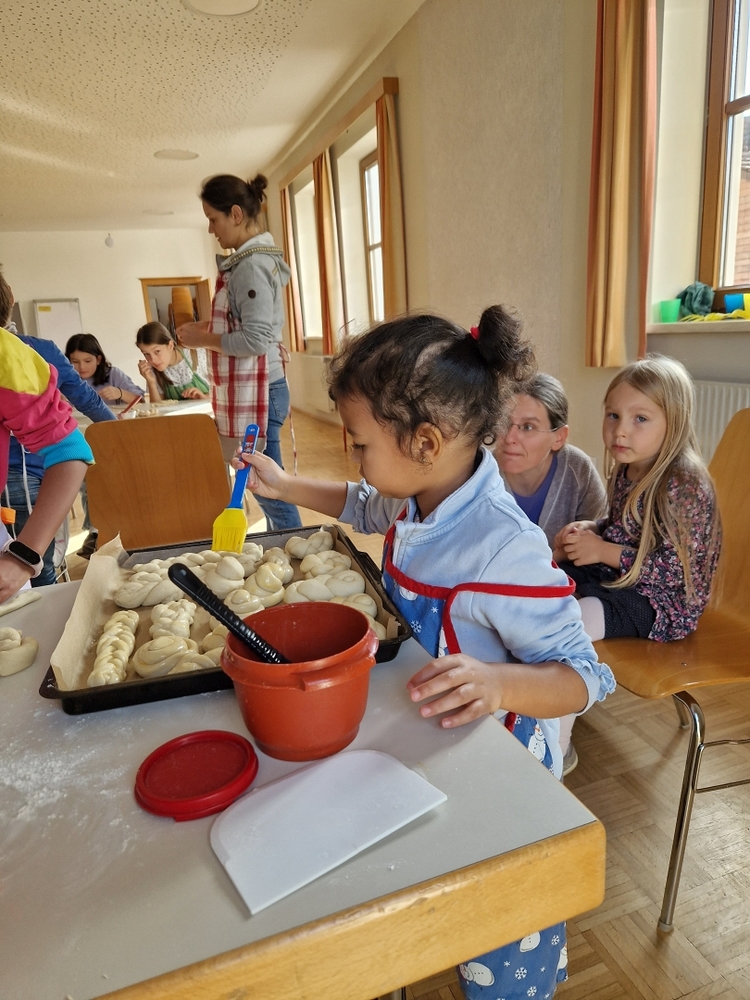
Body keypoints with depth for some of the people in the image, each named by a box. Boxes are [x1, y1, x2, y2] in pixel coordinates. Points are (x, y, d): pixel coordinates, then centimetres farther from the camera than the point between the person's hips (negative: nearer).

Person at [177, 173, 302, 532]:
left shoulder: (252, 265, -15)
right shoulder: (254, 258, 16)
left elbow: (256, 339, -21)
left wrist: (202, 339, -9)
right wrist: (209, 327, 11)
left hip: (255, 392, -10)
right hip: (249, 391, 10)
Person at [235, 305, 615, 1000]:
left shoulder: (503, 549, -36)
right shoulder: (416, 497, -10)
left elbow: (584, 676, -29)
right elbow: (366, 506, 14)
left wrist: (498, 681, -48)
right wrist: (284, 487, 11)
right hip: (424, 748, 8)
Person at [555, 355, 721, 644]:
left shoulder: (684, 483, -25)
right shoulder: (625, 470, 0)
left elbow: (674, 568, -25)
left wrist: (602, 551, -23)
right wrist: (591, 528, -3)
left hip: (661, 597, -8)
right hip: (613, 571, 9)